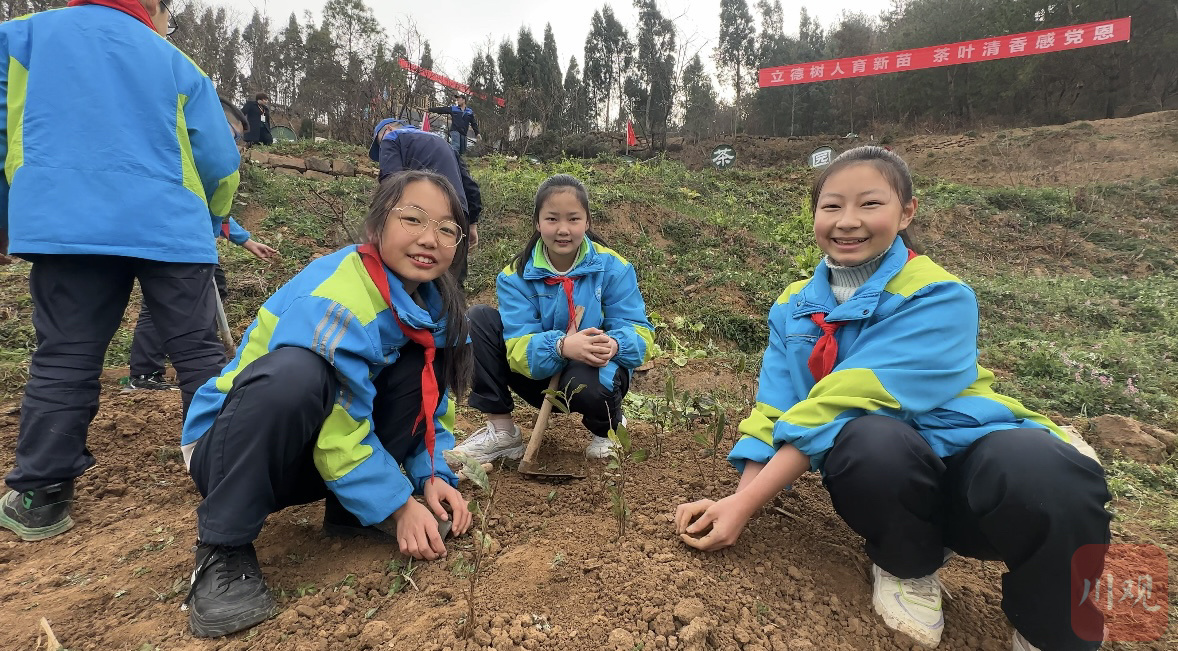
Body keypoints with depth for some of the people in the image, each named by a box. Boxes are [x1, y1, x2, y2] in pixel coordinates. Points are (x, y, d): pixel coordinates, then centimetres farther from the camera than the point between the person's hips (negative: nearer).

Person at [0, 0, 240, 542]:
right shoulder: (178, 65, 13)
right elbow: (220, 162, 11)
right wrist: (209, 221, 30)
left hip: (67, 225, 1)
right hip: (169, 230, -1)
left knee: (63, 359, 6)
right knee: (198, 351, 5)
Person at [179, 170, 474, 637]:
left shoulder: (429, 302, -5)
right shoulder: (334, 301, -29)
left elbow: (432, 405, 2)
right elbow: (342, 436, -28)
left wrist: (432, 475, -11)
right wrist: (397, 505, -21)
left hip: (326, 444, 7)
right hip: (232, 447, -6)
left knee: (422, 367, -12)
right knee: (293, 372, -37)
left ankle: (349, 510, 2)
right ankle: (223, 548, -17)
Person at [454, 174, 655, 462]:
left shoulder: (613, 268, -11)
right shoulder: (516, 276, -11)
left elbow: (640, 332, -15)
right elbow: (518, 347, -20)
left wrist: (614, 344, -40)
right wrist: (561, 346, -42)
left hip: (595, 370, -1)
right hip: (540, 375, 2)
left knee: (584, 382, -38)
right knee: (478, 319, -14)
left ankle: (607, 425, 2)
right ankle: (500, 430, -8)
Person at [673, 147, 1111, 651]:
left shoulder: (940, 298, -13)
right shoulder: (794, 308, 5)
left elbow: (842, 404, -22)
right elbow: (775, 411, 0)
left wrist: (745, 504, -24)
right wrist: (737, 500, -16)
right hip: (880, 475, 2)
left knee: (1041, 468, -37)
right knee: (872, 438, -34)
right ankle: (906, 568, 1)